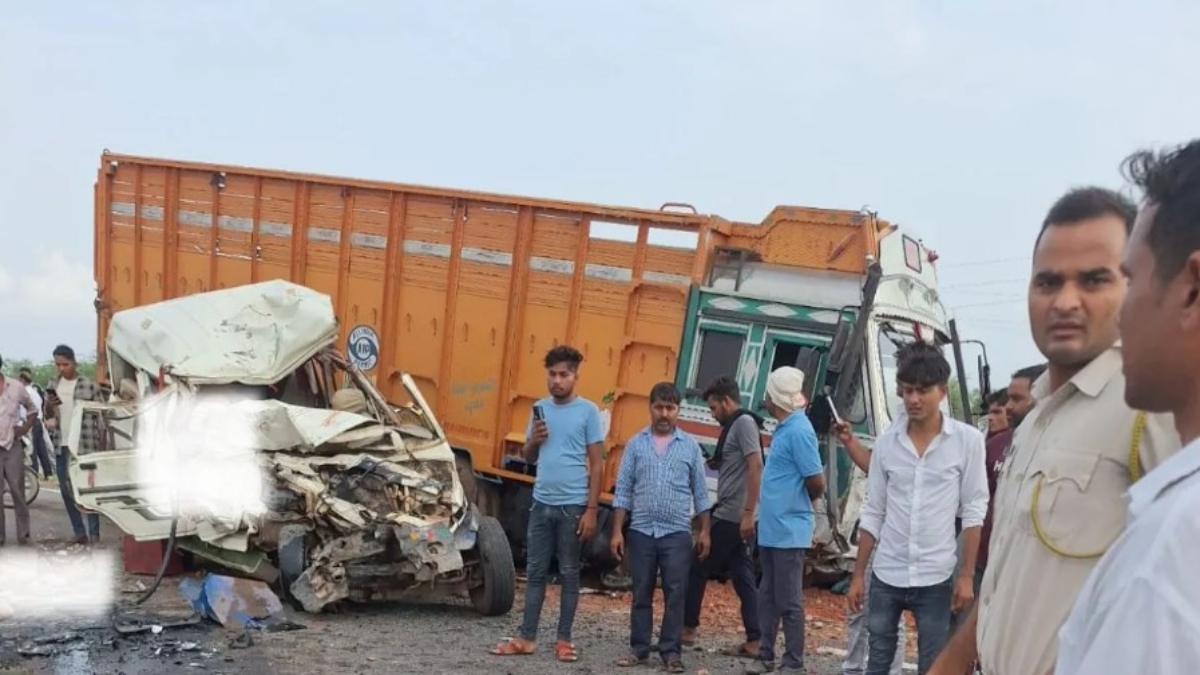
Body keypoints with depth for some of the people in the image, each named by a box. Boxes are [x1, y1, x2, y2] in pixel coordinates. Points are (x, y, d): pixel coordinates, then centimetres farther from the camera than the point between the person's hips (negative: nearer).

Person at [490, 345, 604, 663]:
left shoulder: (588, 410, -5)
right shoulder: (540, 408, 9)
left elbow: (596, 463, -5)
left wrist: (591, 509, -10)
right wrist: (534, 440, -6)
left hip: (573, 506, -4)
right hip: (542, 503, 4)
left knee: (569, 574, 7)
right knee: (535, 572, 9)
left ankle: (564, 639, 15)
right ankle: (526, 637, 15)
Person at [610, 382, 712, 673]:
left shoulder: (690, 446, 6)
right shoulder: (636, 444, 5)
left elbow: (700, 492, 8)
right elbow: (623, 490, 4)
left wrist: (705, 531, 4)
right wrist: (617, 531, -1)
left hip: (676, 532, 0)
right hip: (641, 531, 1)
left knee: (675, 594, 0)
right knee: (641, 594, 7)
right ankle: (639, 648, 16)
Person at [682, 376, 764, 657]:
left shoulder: (744, 422, -11)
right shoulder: (734, 426, 17)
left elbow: (755, 467, -19)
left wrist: (748, 513, -22)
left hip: (733, 516, -9)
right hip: (730, 515, 9)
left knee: (698, 568, 2)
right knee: (743, 576, 7)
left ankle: (688, 628, 13)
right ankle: (753, 641, 7)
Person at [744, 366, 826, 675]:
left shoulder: (798, 430, -18)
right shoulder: (784, 427, 11)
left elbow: (816, 483, -17)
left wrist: (799, 505, 0)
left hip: (788, 531, -9)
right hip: (771, 528, 9)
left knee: (789, 600, 1)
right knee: (767, 597, 16)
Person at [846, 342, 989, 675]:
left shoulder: (967, 440, -6)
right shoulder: (886, 441, 1)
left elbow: (974, 510, -3)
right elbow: (873, 513, 6)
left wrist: (967, 575, -6)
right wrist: (858, 575, 6)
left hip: (936, 578, -2)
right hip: (886, 576, 3)